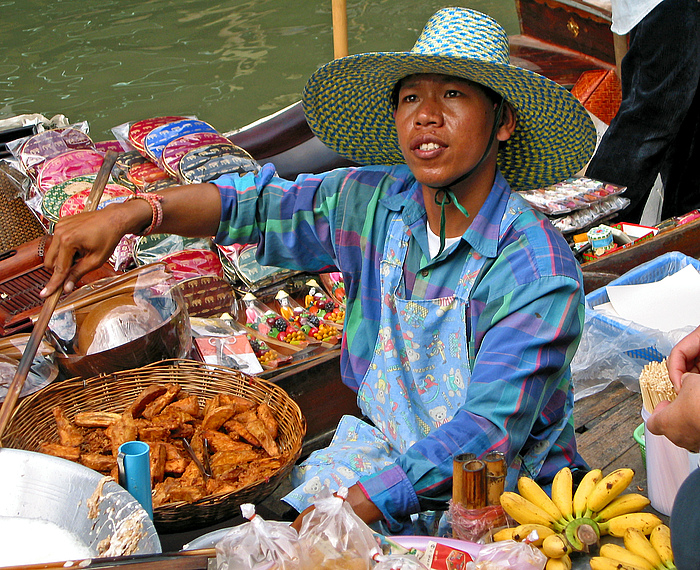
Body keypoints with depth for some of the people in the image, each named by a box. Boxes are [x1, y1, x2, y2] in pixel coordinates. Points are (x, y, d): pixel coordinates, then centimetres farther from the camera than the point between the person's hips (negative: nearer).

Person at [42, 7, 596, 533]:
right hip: (383, 450, 5)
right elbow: (257, 202, 10)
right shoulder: (369, 203, -3)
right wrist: (131, 213, -7)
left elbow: (487, 431, -27)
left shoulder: (541, 273, -20)